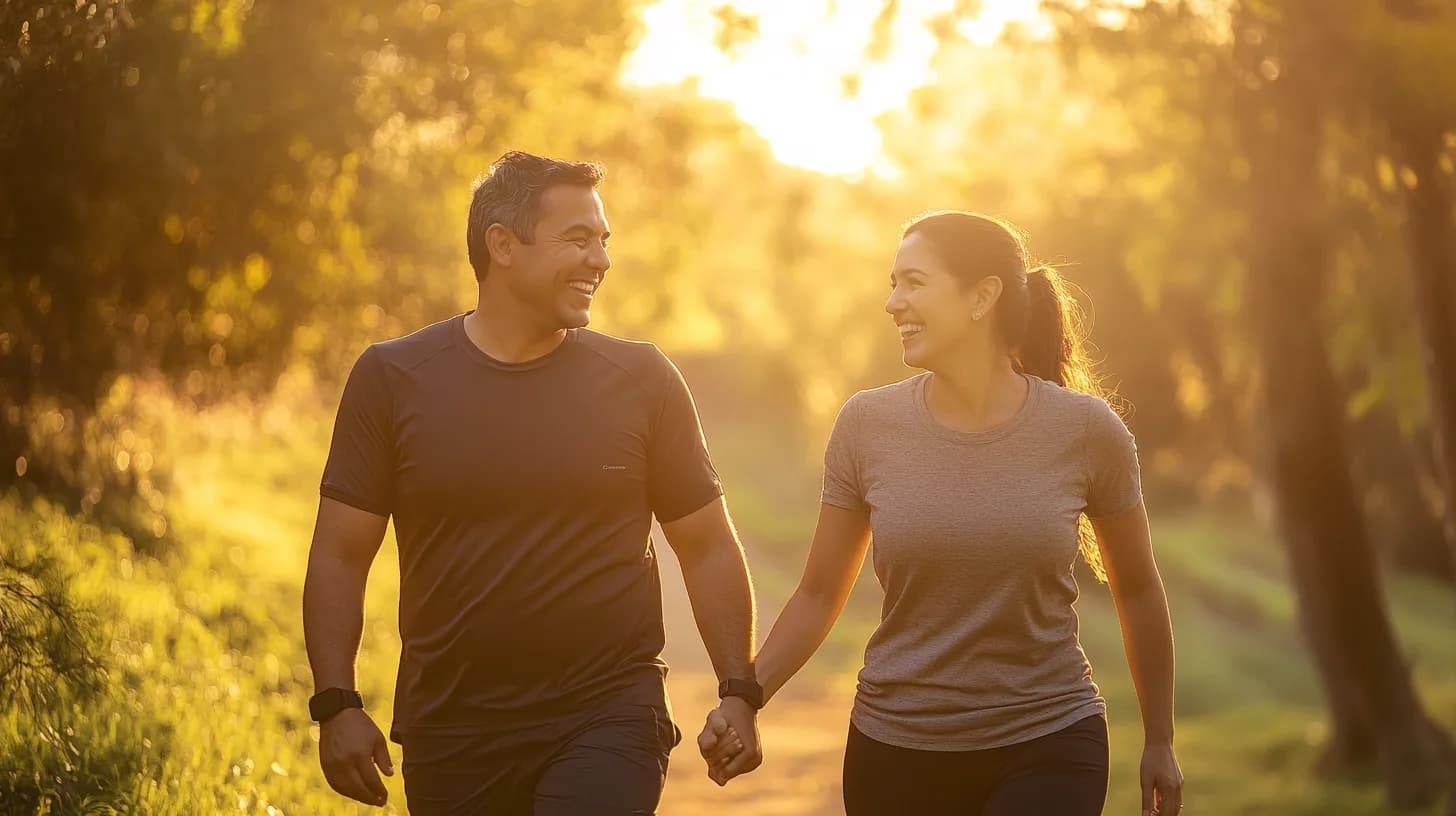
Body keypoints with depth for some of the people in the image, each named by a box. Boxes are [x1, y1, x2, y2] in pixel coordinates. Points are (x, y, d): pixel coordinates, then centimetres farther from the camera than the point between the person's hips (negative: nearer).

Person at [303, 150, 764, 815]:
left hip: (607, 718, -1)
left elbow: (708, 547, 7)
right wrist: (336, 704, -6)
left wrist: (738, 693, -2)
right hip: (451, 732, 1)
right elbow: (341, 554, 2)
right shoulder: (391, 379, 1)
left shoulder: (642, 381, 2)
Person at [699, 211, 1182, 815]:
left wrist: (1159, 741, 14)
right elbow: (819, 594, 4)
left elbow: (1136, 589, 7)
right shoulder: (868, 425, -4)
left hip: (1047, 750, -2)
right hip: (895, 755, 2)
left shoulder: (1085, 431, -7)